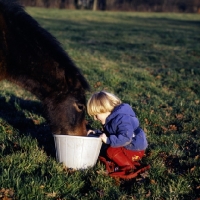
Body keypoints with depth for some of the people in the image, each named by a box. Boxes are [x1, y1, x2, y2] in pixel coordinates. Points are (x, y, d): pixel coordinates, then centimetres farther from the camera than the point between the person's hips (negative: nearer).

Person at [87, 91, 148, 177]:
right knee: (105, 148, 11)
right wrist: (96, 132, 6)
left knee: (111, 151, -22)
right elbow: (106, 133, 20)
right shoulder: (111, 118, 4)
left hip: (135, 149, -11)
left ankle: (128, 166, -11)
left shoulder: (122, 118, -29)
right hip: (126, 147, 11)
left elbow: (125, 138, -37)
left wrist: (108, 140, -36)